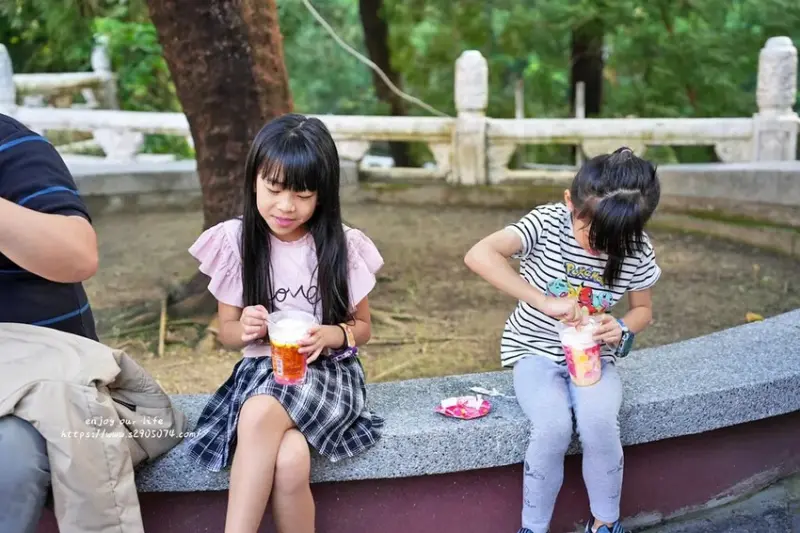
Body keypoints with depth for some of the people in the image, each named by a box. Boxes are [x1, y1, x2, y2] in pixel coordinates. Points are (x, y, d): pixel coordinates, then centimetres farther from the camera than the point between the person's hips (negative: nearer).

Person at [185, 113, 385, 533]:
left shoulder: (343, 246, -5)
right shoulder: (237, 242, -3)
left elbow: (362, 328, 6)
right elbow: (226, 333, 7)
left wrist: (331, 335, -16)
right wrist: (245, 329, -17)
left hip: (328, 372, -1)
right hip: (262, 369, 1)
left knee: (262, 414, -34)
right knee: (289, 461, -32)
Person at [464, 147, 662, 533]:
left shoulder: (638, 249, -10)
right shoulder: (547, 224, -21)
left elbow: (643, 309, 7)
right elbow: (478, 255, -36)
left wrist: (622, 330, -18)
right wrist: (545, 302, -42)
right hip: (535, 351, -2)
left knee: (599, 423, -27)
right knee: (553, 428, -29)